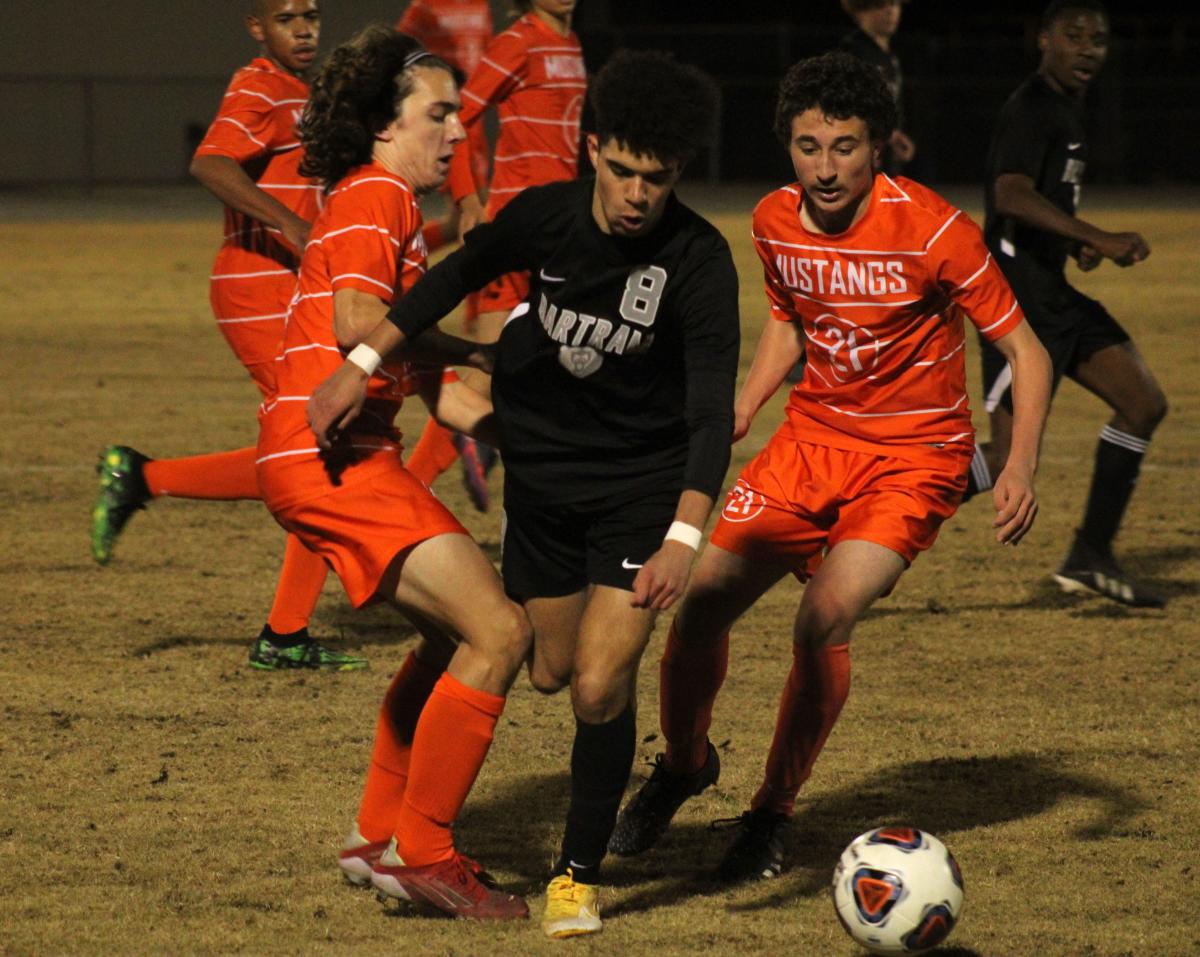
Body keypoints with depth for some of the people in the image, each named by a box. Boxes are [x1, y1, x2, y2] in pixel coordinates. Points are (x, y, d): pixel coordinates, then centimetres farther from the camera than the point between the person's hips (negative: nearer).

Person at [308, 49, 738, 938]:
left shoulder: (700, 261, -23)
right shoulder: (544, 216, -13)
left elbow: (712, 408, -29)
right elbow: (457, 276, 7)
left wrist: (684, 537, -40)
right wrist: (361, 367, 4)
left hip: (644, 486, -4)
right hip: (542, 471, 4)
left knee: (600, 689, -12)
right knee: (550, 673, 12)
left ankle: (579, 875, 7)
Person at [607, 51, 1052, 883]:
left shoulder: (934, 230, -19)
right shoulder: (776, 223, -3)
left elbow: (1027, 352, -13)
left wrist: (1021, 468, -25)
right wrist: (741, 408, 4)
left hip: (913, 456, -5)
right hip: (812, 439, 5)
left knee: (825, 619, -24)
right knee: (703, 603, -7)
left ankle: (774, 812, -3)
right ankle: (683, 765, 22)